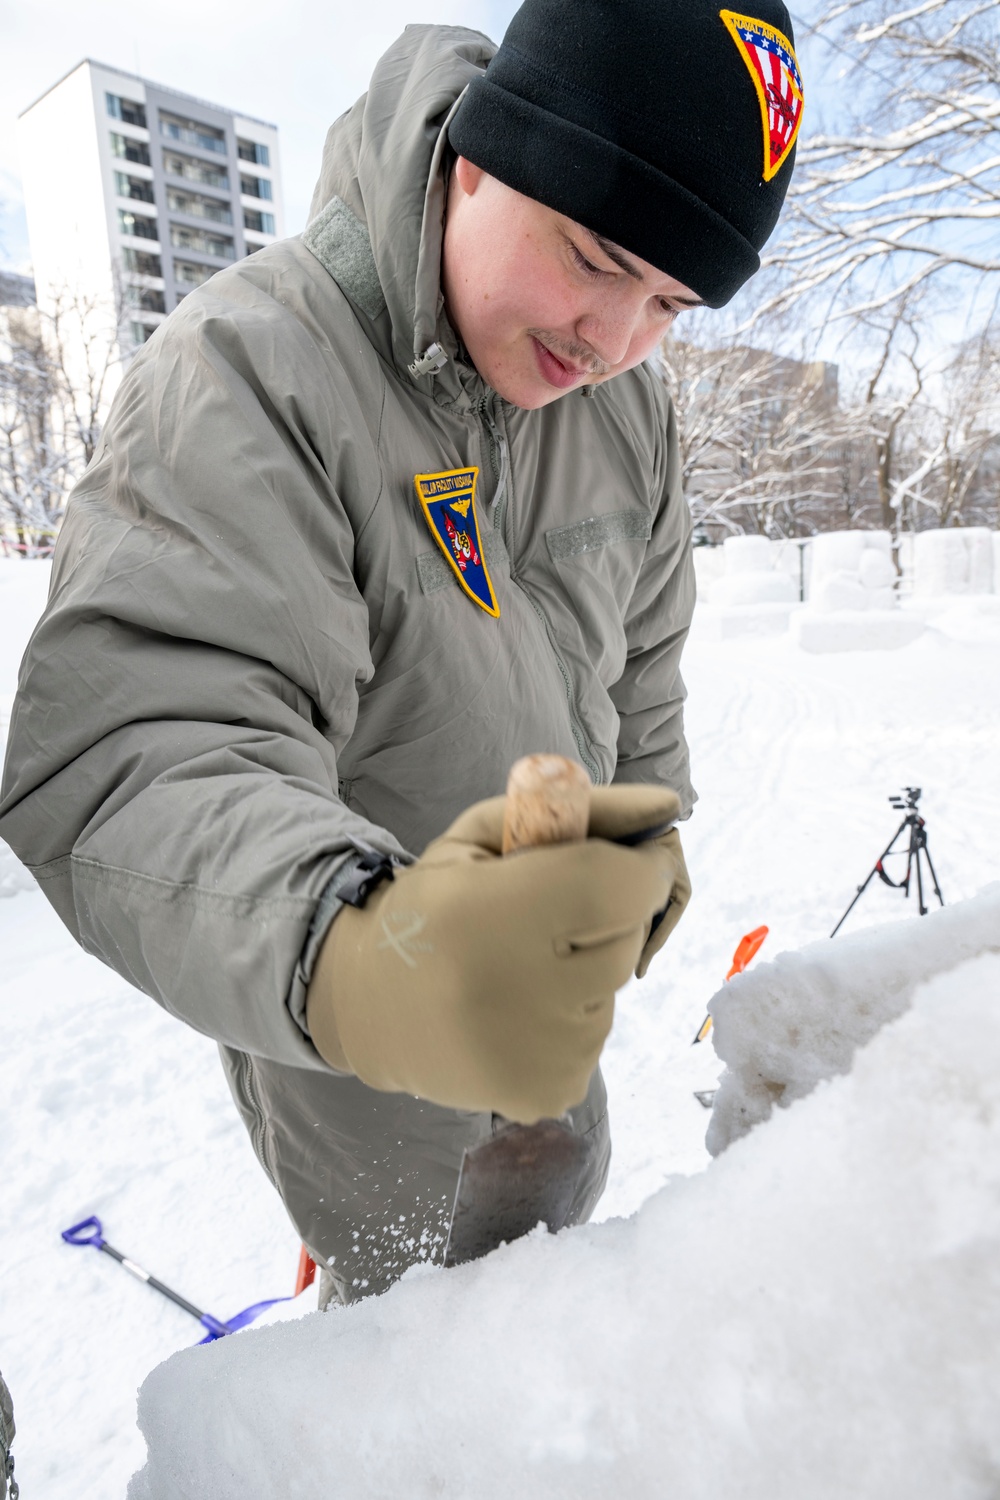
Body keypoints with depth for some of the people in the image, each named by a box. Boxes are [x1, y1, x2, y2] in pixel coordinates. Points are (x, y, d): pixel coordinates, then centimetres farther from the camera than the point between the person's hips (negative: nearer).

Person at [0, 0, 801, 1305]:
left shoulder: (629, 407, -5)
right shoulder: (249, 367, -28)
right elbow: (130, 756, -40)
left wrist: (650, 826, 13)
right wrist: (350, 956, -58)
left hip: (553, 968, 7)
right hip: (343, 1028, -6)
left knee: (563, 1221, 31)